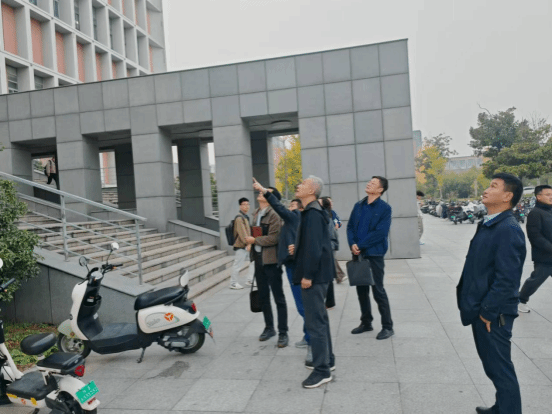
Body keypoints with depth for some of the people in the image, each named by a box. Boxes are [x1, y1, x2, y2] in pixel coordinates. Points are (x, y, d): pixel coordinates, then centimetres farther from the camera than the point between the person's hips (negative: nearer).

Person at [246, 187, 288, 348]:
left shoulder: (274, 214, -13)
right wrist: (250, 241, 5)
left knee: (278, 298, 0)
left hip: (271, 260, -8)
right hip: (259, 259, 8)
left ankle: (283, 333, 9)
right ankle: (269, 328, 30)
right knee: (263, 297, 16)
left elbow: (274, 238, -20)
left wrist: (255, 240, -14)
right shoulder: (257, 214, 12)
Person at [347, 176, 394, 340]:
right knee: (361, 289, 13)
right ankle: (366, 322, 28)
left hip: (374, 255, -6)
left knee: (378, 291, -1)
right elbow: (350, 226, 9)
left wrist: (360, 245, -17)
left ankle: (387, 327, 12)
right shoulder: (358, 206, 11)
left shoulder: (384, 208, -7)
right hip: (358, 255, 6)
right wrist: (352, 244, -9)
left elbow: (380, 232, -15)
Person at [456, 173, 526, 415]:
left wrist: (487, 311, -19)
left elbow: (507, 279, -24)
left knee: (500, 368, 5)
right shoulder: (488, 225, 10)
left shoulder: (508, 230, -20)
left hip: (492, 314, -9)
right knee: (492, 365, 22)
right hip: (482, 310, 9)